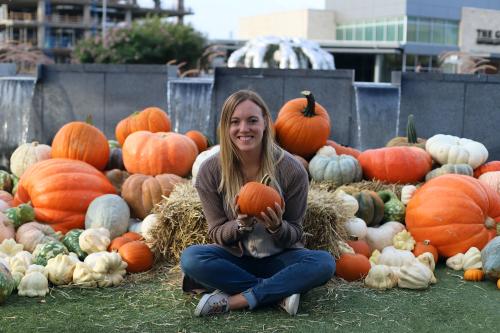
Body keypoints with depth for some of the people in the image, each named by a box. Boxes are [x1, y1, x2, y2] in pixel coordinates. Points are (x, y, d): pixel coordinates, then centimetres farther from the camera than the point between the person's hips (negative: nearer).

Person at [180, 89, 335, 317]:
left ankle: (234, 300, -24)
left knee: (324, 263, -29)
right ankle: (279, 294, -22)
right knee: (190, 258, -29)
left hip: (278, 259, 0)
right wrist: (242, 224, -27)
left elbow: (294, 235, -5)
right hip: (235, 259, 1)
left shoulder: (291, 170, -14)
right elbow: (217, 234, -5)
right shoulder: (210, 171, -11)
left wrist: (277, 226, -29)